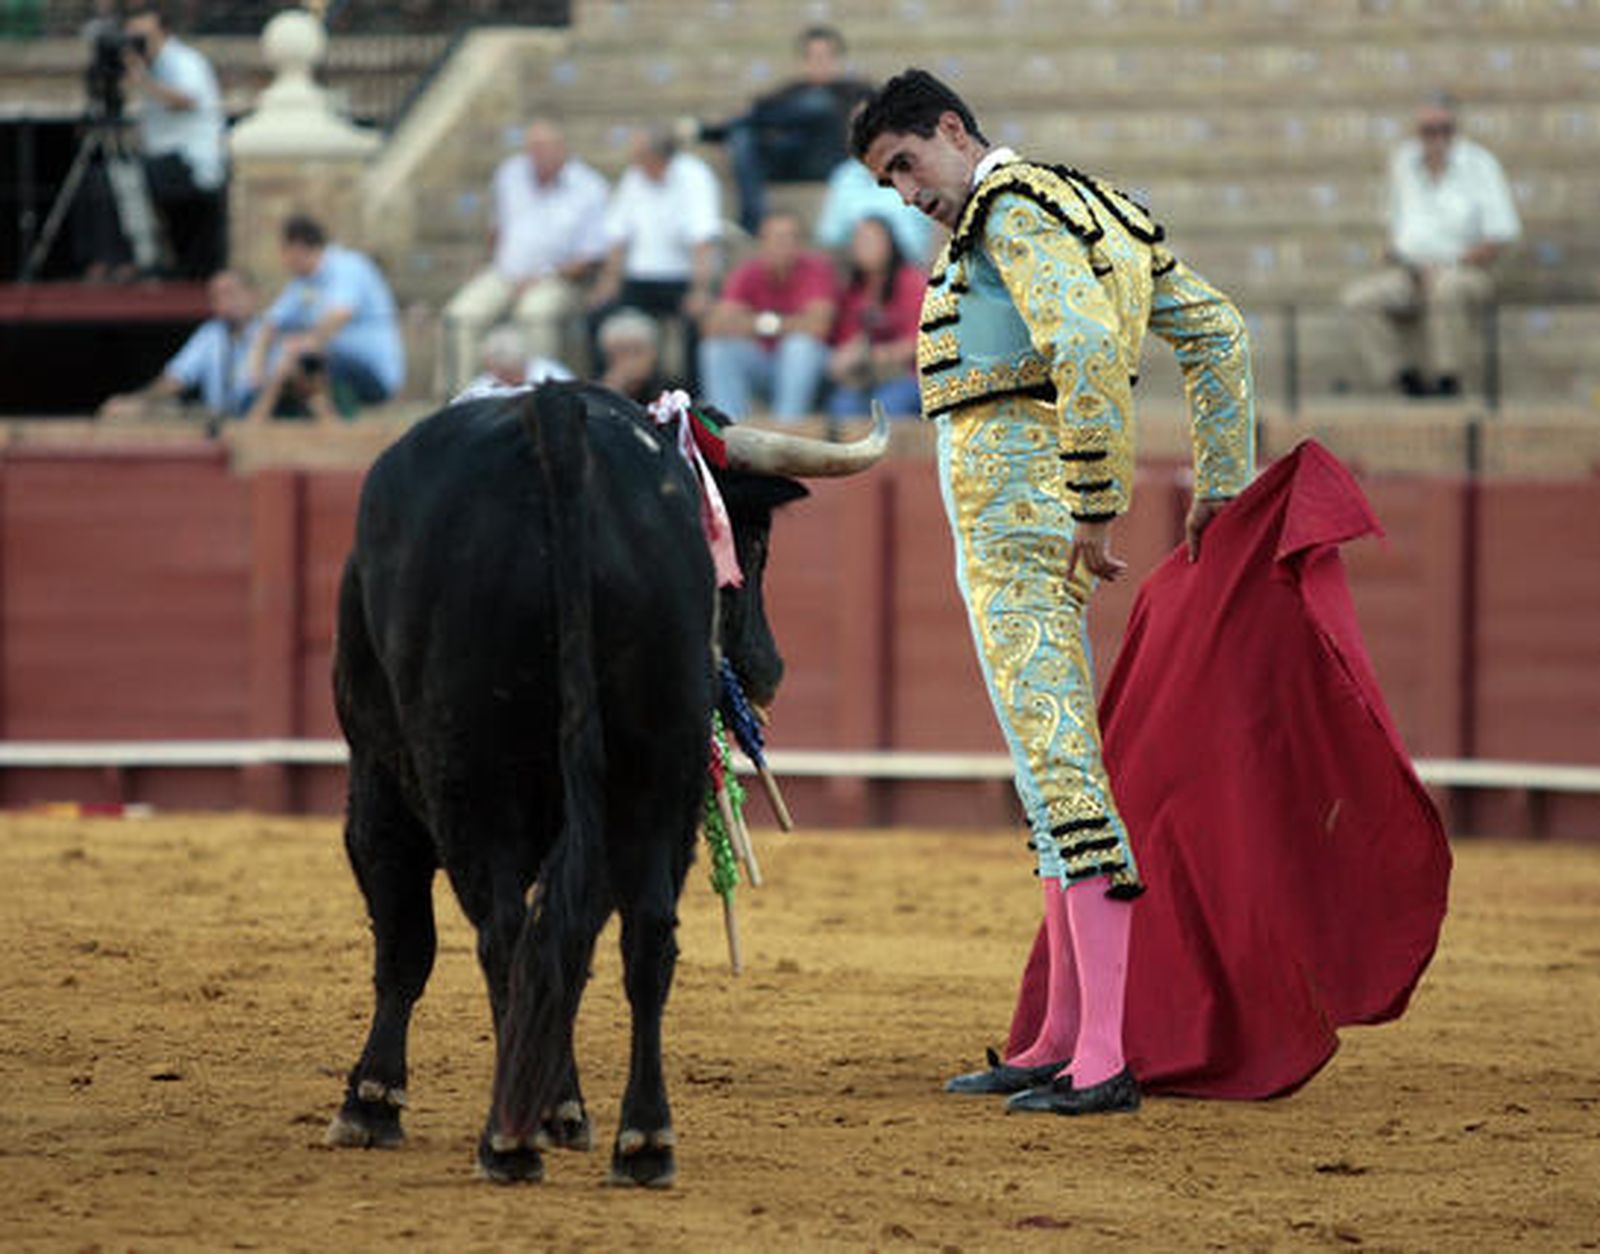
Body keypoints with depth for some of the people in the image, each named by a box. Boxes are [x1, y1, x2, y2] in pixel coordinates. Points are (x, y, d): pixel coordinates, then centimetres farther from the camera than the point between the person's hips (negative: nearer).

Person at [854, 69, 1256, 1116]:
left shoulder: (1014, 212, -11)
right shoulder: (1094, 214, 19)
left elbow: (1090, 350, -27)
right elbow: (1217, 332, 23)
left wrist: (1096, 510, -23)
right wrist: (1222, 489, 21)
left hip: (1020, 525, -11)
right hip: (1024, 538, 11)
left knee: (1061, 770, -14)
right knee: (1057, 767, 13)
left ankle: (1103, 1063, -19)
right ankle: (1066, 1040, 19)